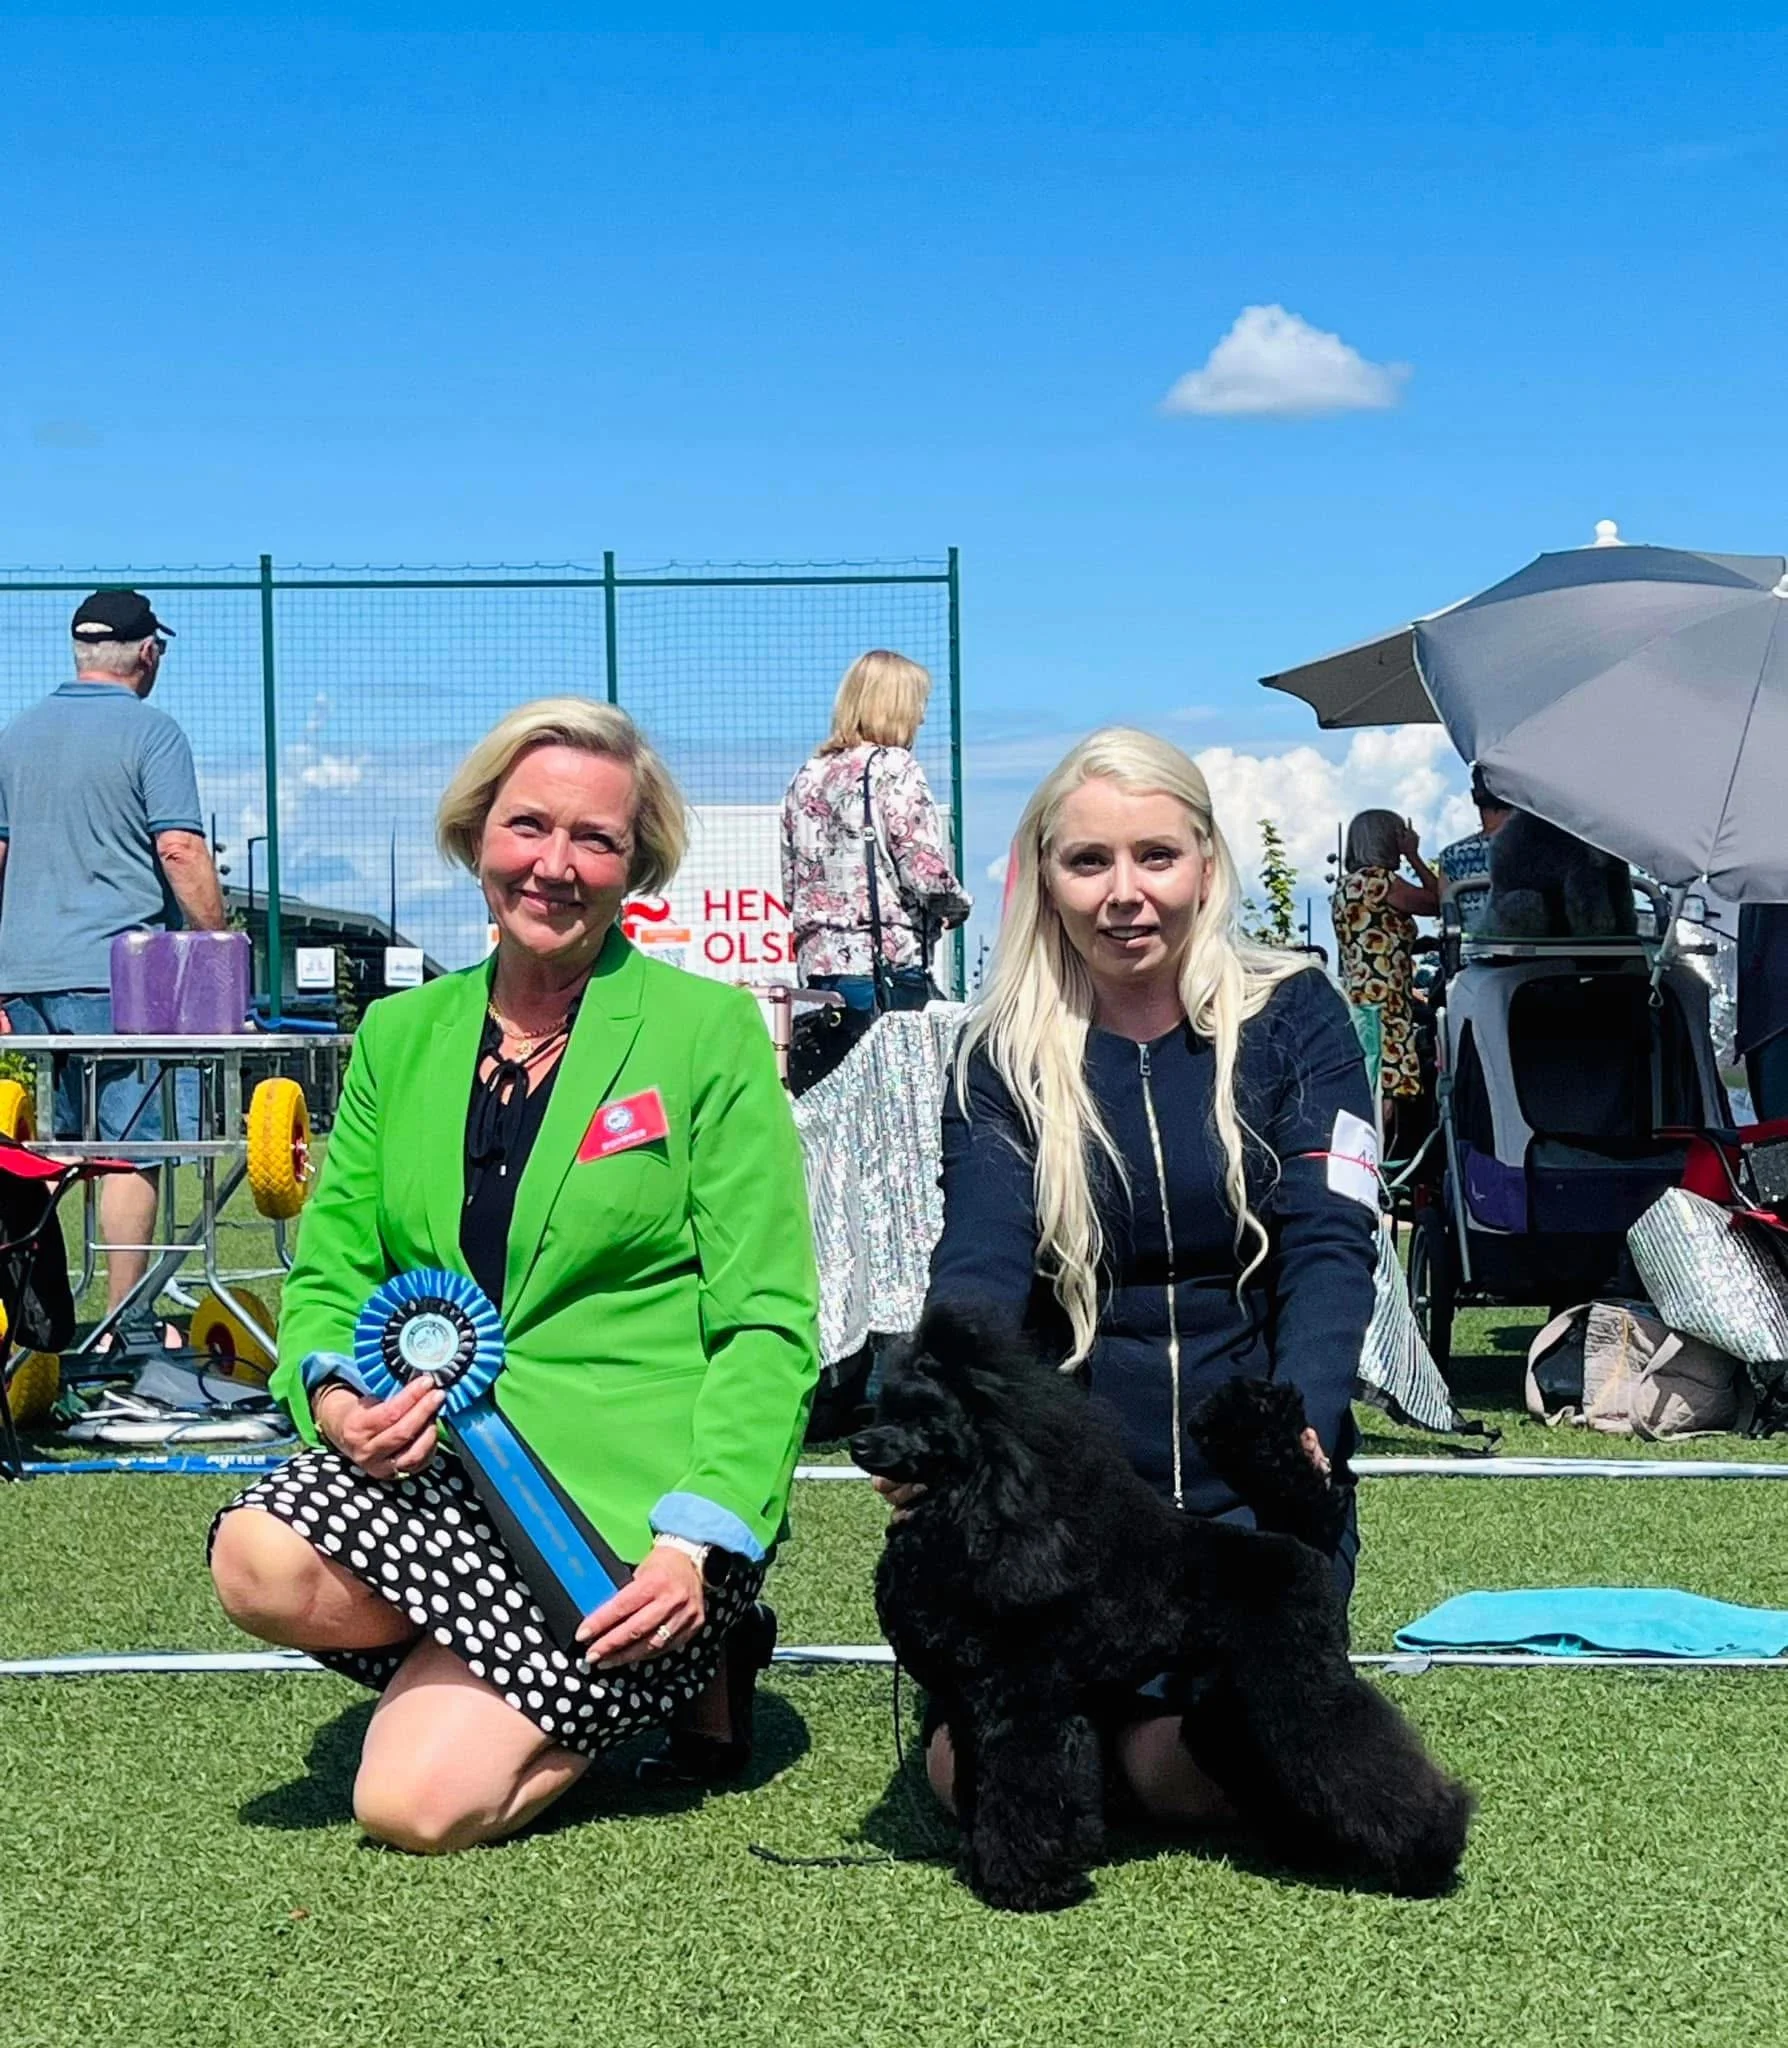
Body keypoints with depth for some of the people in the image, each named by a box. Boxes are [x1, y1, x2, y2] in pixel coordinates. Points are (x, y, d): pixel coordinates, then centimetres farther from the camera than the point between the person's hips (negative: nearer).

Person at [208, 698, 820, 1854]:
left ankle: (688, 1663, 6)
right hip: (437, 1458, 5)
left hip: (632, 1485, -5)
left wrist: (701, 1542, -18)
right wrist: (333, 1393, -12)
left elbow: (767, 1326, -5)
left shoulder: (710, 1030, -2)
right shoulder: (402, 1036, 11)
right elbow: (331, 1268, 12)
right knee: (259, 1564, -28)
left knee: (418, 1803, -20)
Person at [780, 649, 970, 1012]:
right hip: (886, 967, -7)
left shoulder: (808, 776, 13)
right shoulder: (894, 768, -6)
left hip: (816, 963, 7)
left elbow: (790, 886, 13)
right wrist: (955, 906, 6)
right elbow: (926, 871, -12)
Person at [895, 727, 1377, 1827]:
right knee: (978, 1765, -18)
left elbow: (1331, 1244, -9)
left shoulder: (1292, 1017, 0)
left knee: (1184, 1769, -23)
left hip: (1251, 1486, -1)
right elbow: (979, 1263, -11)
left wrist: (1299, 1429, -28)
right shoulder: (1007, 1055, 3)